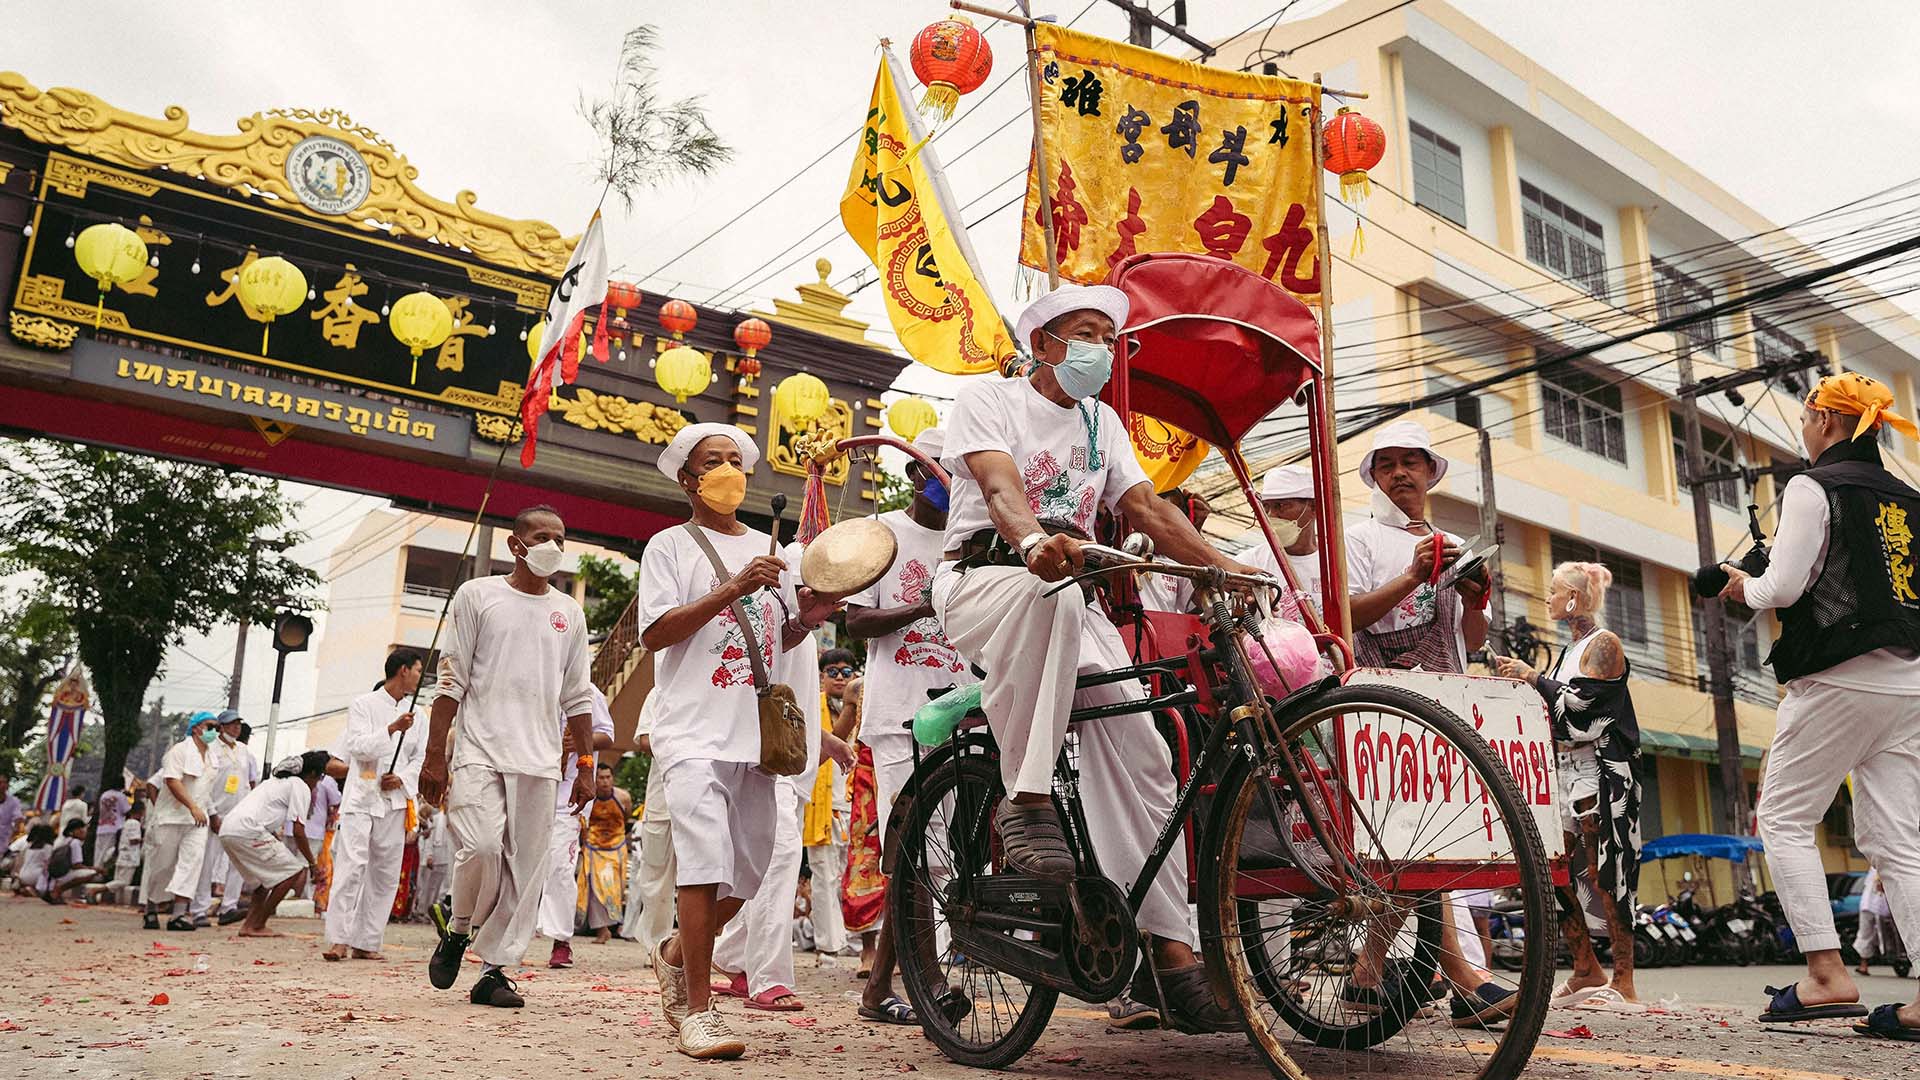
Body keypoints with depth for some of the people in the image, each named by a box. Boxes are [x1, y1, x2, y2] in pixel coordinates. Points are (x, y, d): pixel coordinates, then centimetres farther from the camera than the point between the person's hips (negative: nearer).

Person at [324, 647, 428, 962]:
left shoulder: (413, 712, 14)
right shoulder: (363, 703, 1)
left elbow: (421, 755, 16)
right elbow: (358, 746, -9)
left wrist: (403, 778, -1)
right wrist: (392, 729, -21)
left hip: (395, 800, 5)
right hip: (362, 797, -5)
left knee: (385, 874, 3)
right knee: (352, 865, -14)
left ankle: (366, 943, 8)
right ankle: (339, 940, -10)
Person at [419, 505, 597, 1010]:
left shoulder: (569, 613, 14)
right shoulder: (478, 595, 5)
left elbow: (577, 697, 16)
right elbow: (451, 680, 2)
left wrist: (586, 765, 11)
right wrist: (434, 756, -3)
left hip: (539, 760, 3)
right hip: (480, 749, -3)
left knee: (525, 868, 0)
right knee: (481, 847, -17)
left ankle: (495, 968, 11)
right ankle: (458, 931, 11)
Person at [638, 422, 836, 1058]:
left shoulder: (767, 548, 19)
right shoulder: (671, 546, 4)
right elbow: (654, 634, -8)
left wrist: (807, 618, 3)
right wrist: (731, 590, -17)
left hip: (756, 734, 6)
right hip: (696, 731, -6)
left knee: (750, 871, 8)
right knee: (707, 856, -15)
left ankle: (676, 954, 31)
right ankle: (697, 1010, -8)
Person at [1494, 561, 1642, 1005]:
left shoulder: (1603, 644, -5)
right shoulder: (1570, 651, 19)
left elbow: (1578, 704, -14)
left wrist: (1533, 676, -6)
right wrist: (1519, 677, 11)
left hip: (1603, 772, -8)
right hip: (1569, 769, 8)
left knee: (1604, 876, -8)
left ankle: (1624, 982, -3)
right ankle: (1587, 971, 9)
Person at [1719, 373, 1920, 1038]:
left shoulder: (1813, 487, -6)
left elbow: (1784, 587, -14)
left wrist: (1744, 586, 7)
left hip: (1840, 679, -7)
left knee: (1785, 818, 1)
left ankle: (1827, 976, -5)